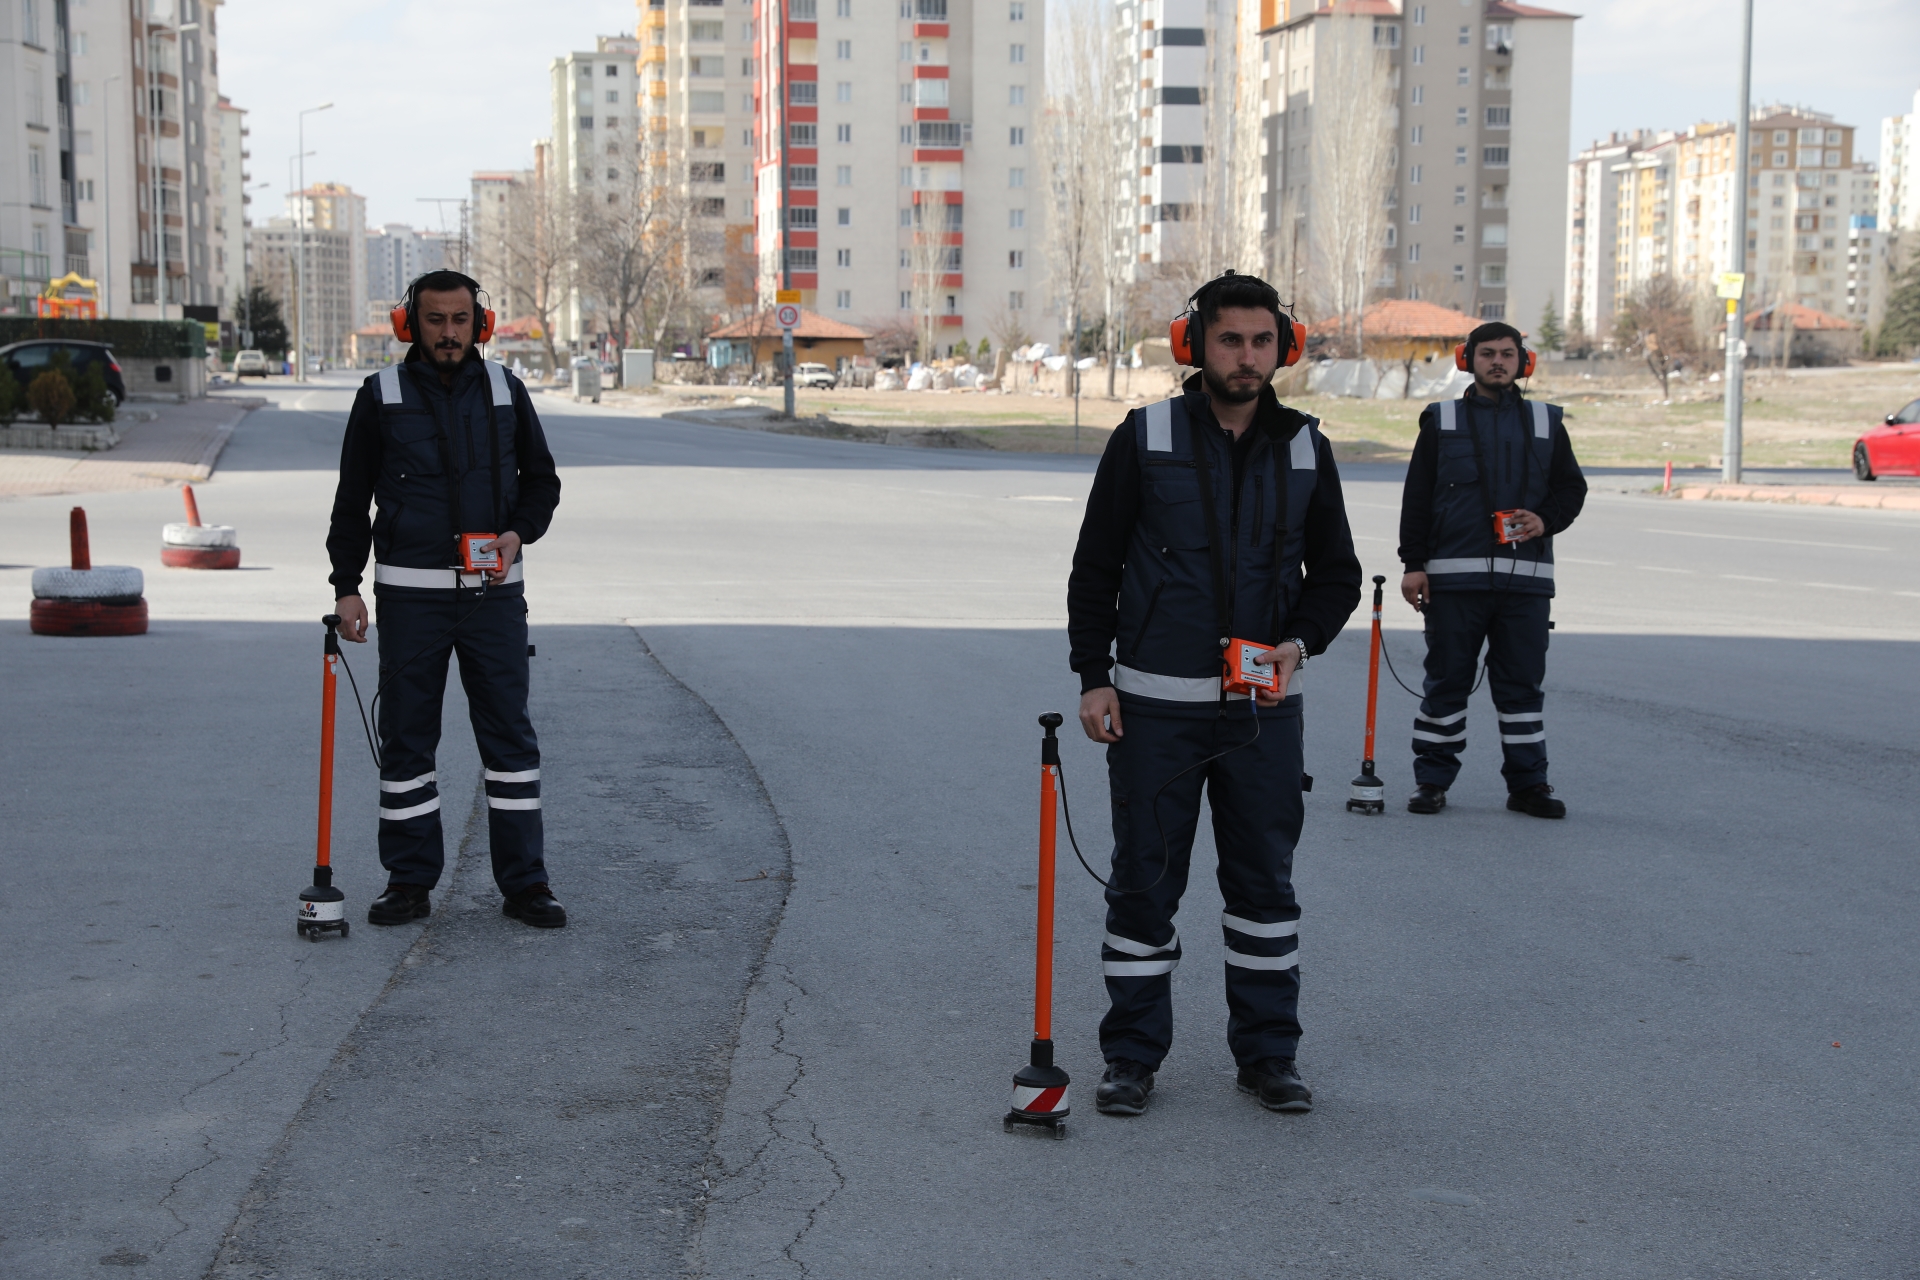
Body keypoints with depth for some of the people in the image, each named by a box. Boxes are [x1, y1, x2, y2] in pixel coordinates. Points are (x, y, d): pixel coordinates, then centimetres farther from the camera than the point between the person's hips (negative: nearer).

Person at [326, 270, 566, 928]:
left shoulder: (505, 391, 6)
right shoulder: (381, 395, 1)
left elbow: (541, 479, 14)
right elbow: (352, 499, 5)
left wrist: (518, 532, -6)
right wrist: (346, 587, -1)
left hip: (494, 591, 1)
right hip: (410, 594, -1)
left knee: (510, 734, 2)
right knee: (406, 737, 4)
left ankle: (524, 882, 9)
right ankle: (410, 882, 15)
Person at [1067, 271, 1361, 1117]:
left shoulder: (1305, 450, 4)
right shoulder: (1145, 438, -3)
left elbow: (1336, 573, 12)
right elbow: (1094, 566, 1)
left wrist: (1298, 643, -6)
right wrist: (1093, 677, -5)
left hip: (1264, 706, 2)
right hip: (1154, 705, -2)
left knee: (1265, 880, 8)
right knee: (1144, 880, 3)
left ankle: (1267, 1053, 21)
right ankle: (1132, 1055, 15)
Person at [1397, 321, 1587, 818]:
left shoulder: (1546, 423, 13)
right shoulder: (1440, 421, 8)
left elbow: (1572, 487, 16)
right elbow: (1417, 497, 5)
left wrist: (1546, 519, -5)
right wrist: (1414, 562, -3)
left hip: (1526, 577, 1)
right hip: (1453, 575, -1)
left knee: (1522, 682, 4)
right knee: (1446, 680, 3)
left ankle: (1528, 783, 12)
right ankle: (1432, 779, 12)